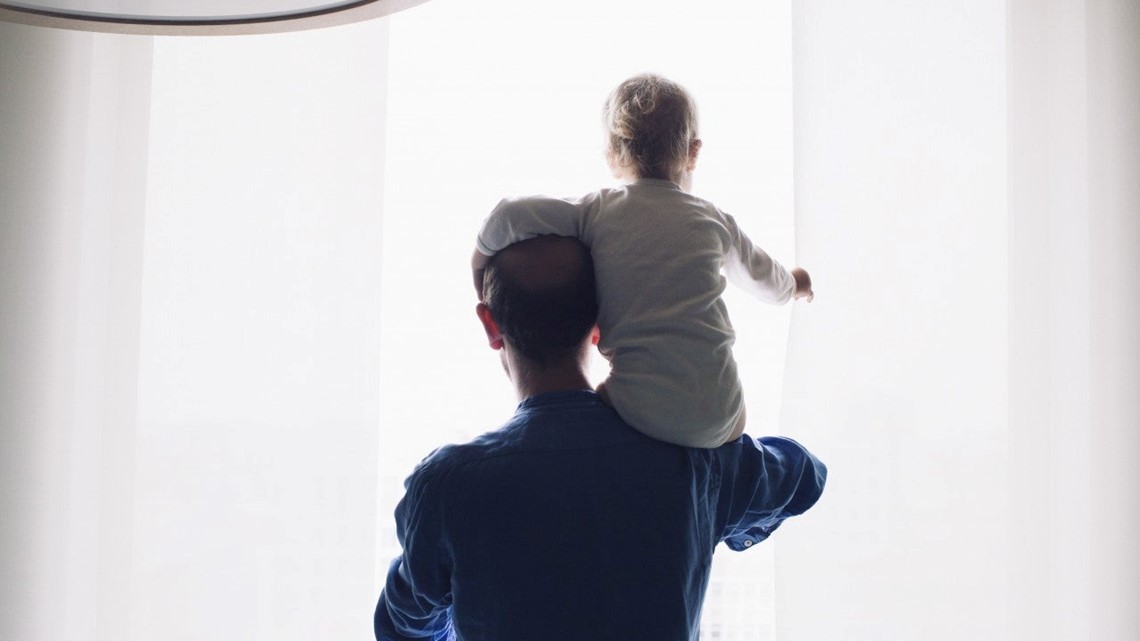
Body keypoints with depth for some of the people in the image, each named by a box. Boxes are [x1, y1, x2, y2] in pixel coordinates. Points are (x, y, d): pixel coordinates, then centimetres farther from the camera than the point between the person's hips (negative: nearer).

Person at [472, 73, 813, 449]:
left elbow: (508, 216, -12)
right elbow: (765, 279, 31)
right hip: (718, 420, 2)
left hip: (641, 414, -2)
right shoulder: (713, 220, 12)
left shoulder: (596, 213, 1)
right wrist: (793, 283, 54)